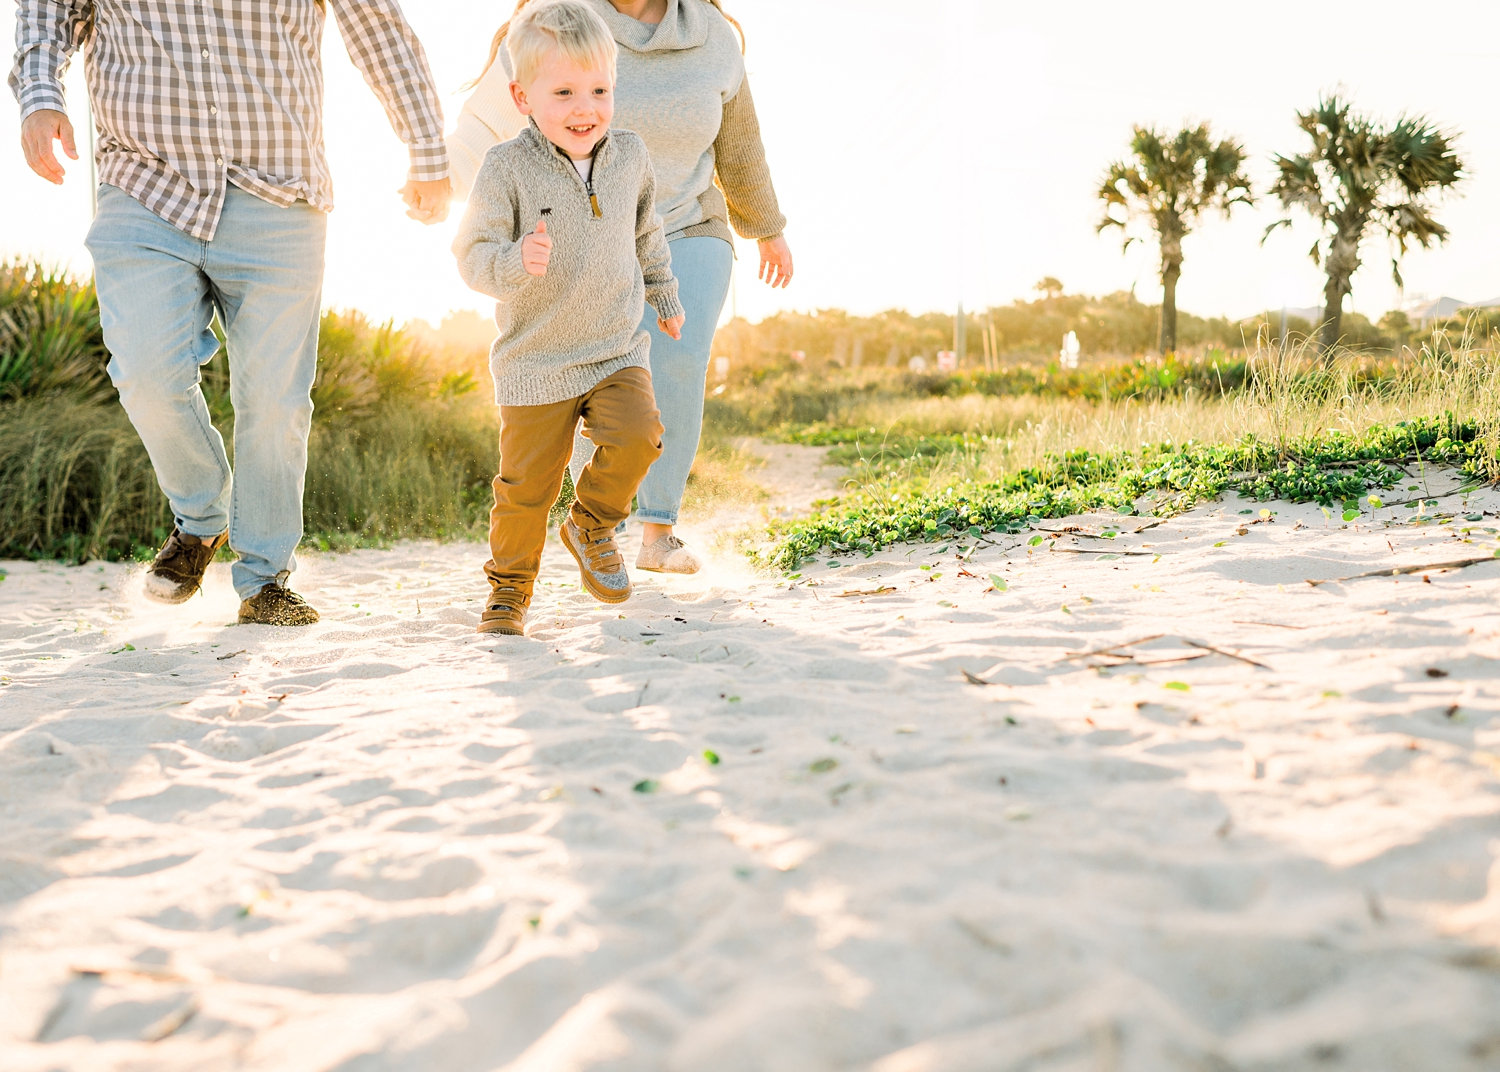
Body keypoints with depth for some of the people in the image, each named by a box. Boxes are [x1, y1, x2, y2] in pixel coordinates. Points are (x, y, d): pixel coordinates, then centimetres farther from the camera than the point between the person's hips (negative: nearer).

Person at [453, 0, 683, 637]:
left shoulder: (630, 157, 3)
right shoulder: (507, 167, -11)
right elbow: (472, 252, -14)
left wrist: (664, 298, 30)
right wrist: (516, 263, -35)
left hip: (617, 351, 3)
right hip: (534, 362, -3)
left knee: (636, 436, -22)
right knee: (527, 484, 3)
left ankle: (592, 525, 8)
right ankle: (509, 587, 27)